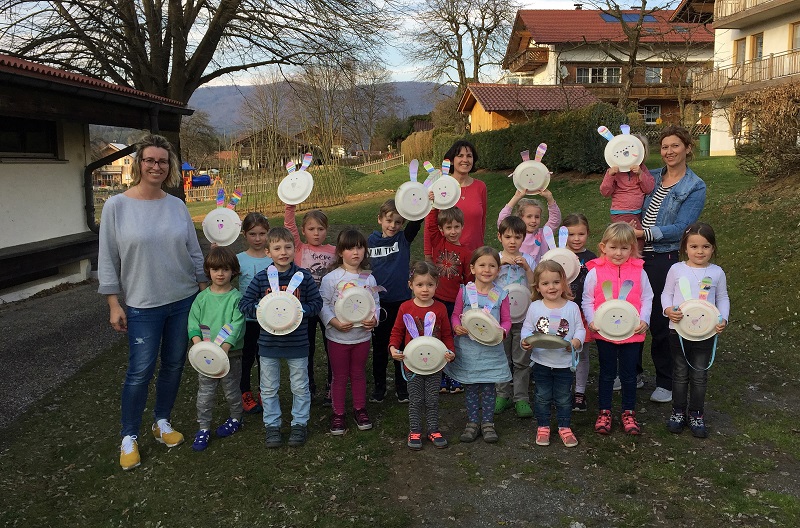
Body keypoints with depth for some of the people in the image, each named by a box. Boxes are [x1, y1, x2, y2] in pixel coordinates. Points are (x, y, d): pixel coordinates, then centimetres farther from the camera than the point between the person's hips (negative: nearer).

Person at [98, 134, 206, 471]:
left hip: (184, 299, 3)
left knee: (174, 365, 12)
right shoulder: (117, 206, -7)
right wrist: (113, 304, -6)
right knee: (140, 371, -2)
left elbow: (195, 253, 9)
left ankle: (162, 422, 31)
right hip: (143, 305, -3)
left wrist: (204, 290, 8)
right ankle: (129, 437, 16)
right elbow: (108, 259, -4)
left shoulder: (177, 206, 2)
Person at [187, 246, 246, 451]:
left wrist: (224, 348, -26)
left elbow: (236, 326, -15)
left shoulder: (236, 298, -8)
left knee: (231, 390, 13)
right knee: (205, 393, 7)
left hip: (230, 353, -2)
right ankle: (203, 428, 20)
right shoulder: (202, 298, 1)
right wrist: (199, 344, -19)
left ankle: (235, 419, 35)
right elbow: (193, 323, -2)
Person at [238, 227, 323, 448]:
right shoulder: (261, 278, -5)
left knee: (300, 387, 12)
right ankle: (272, 425, 29)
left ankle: (300, 423, 29)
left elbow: (317, 303, -1)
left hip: (297, 343, -1)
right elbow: (244, 304, -2)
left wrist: (300, 309, -19)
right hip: (268, 343, 1)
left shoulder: (304, 276, -6)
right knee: (269, 389, 13)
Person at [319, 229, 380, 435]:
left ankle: (360, 409, 32)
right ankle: (338, 413, 22)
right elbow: (323, 304, -9)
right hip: (338, 336, -2)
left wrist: (373, 319, -13)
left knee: (359, 373, 17)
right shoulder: (331, 278, -10)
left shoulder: (369, 279, 0)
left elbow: (375, 304, 6)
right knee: (339, 376, 10)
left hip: (362, 335, 3)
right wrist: (335, 322, -22)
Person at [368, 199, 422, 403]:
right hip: (378, 302, 1)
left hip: (402, 300, -1)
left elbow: (417, 221, -21)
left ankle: (402, 386, 25)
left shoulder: (404, 238, -3)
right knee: (379, 346, 12)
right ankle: (379, 386, 27)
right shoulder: (371, 241, 1)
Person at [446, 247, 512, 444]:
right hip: (467, 347, 0)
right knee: (470, 387, 10)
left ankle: (488, 423, 24)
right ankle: (472, 423, 23)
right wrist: (457, 327, -17)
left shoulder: (501, 295, -2)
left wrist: (502, 331, -17)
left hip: (491, 348, 0)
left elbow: (506, 320, 3)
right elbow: (455, 315, 4)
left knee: (489, 387, 9)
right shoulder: (464, 292, -3)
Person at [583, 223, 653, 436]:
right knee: (607, 374, 12)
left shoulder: (639, 271, -1)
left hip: (632, 332, 1)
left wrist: (643, 320, -9)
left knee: (629, 374, 12)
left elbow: (647, 298, 4)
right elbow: (587, 301, -2)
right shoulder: (595, 272, -7)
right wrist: (592, 321, -15)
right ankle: (604, 412, 24)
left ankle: (629, 413, 28)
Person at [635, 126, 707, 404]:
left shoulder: (695, 187, -5)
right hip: (637, 255, 5)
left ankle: (666, 383, 21)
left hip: (665, 260, -5)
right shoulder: (651, 177, 9)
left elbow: (680, 228, -14)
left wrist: (644, 233, -22)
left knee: (660, 322, 3)